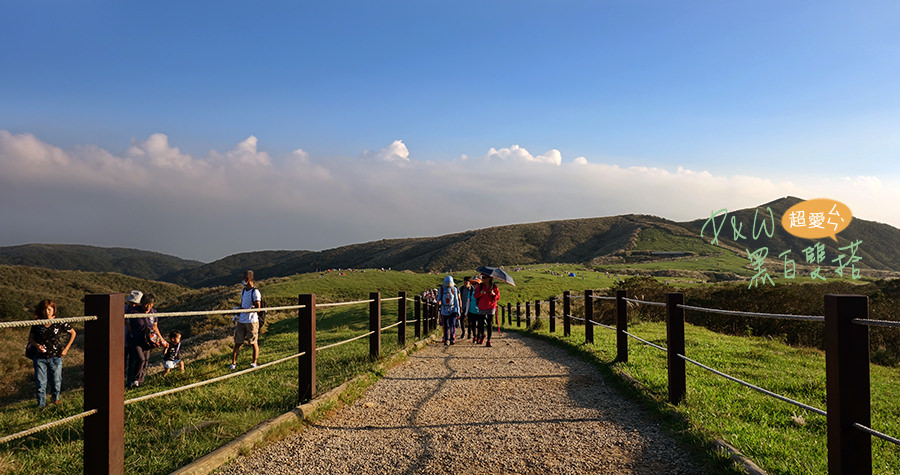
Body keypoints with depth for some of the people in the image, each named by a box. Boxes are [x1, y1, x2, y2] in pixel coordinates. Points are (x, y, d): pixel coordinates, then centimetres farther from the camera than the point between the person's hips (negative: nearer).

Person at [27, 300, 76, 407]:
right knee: (40, 384, 1)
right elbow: (30, 338, 9)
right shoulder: (37, 323, -2)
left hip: (55, 358, 0)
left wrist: (66, 348, 2)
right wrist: (36, 345, -12)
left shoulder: (59, 323, -6)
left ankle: (55, 399, 36)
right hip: (40, 357, 1)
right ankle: (41, 405, 17)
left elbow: (73, 333, 7)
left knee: (56, 382, 9)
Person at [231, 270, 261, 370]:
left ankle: (254, 363, 14)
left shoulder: (255, 292, -9)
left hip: (252, 321, -6)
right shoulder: (243, 291, 14)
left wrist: (247, 310, -25)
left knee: (254, 343, 3)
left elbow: (258, 307, -14)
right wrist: (237, 316, 18)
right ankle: (233, 363, 9)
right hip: (241, 321, 6)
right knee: (237, 342, 4)